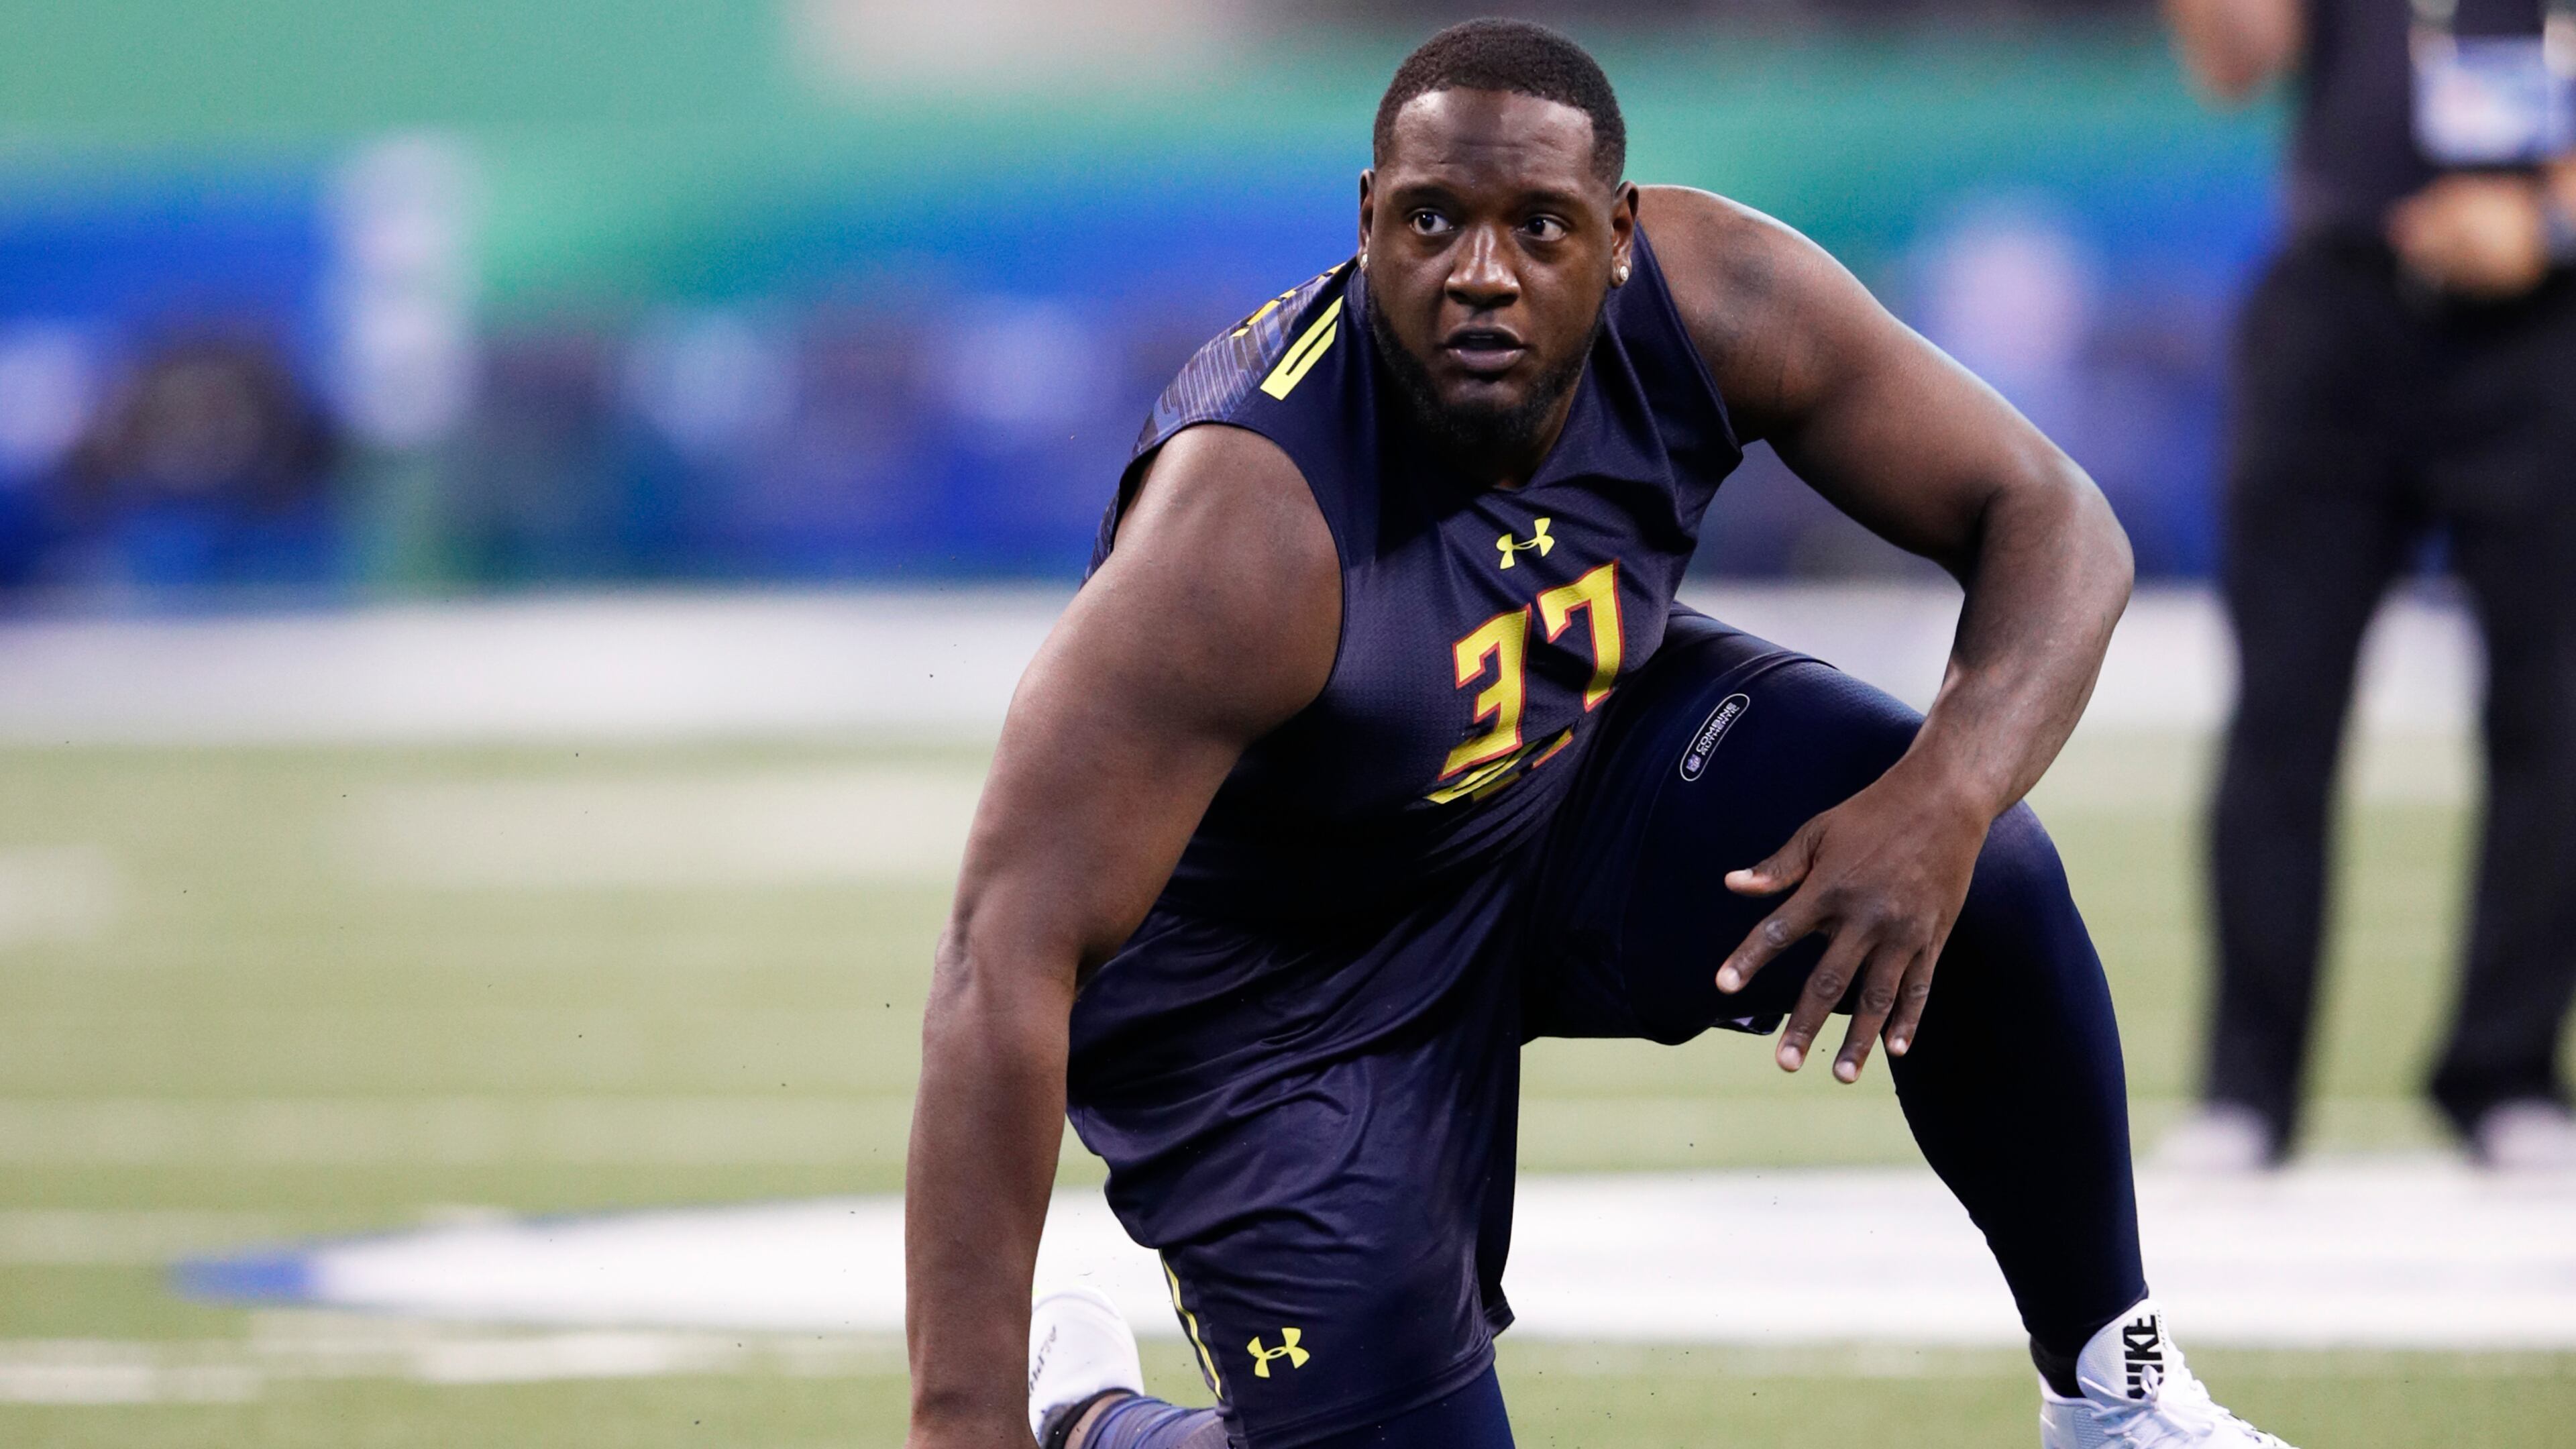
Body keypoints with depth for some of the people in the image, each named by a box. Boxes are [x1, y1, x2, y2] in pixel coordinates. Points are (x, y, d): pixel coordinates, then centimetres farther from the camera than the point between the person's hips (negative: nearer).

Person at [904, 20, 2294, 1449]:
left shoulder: (1710, 300, -23)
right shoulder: (1249, 535, -38)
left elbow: (2049, 521, -16)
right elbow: (1010, 968, -41)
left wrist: (1941, 801, -38)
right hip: (1277, 981, -4)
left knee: (1977, 876, -20)